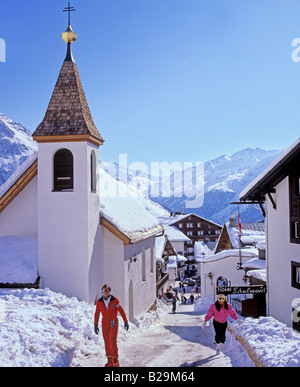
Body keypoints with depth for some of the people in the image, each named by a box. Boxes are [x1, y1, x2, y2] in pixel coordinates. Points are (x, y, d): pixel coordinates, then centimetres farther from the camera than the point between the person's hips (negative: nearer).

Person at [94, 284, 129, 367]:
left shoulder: (115, 300, -11)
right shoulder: (99, 302, -4)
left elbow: (121, 311, -6)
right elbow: (97, 314, 3)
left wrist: (126, 321, -7)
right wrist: (95, 325, -1)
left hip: (114, 324, -3)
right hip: (105, 324, 3)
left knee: (113, 341, -10)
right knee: (107, 342, 4)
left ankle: (115, 360, 1)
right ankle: (110, 361, 13)